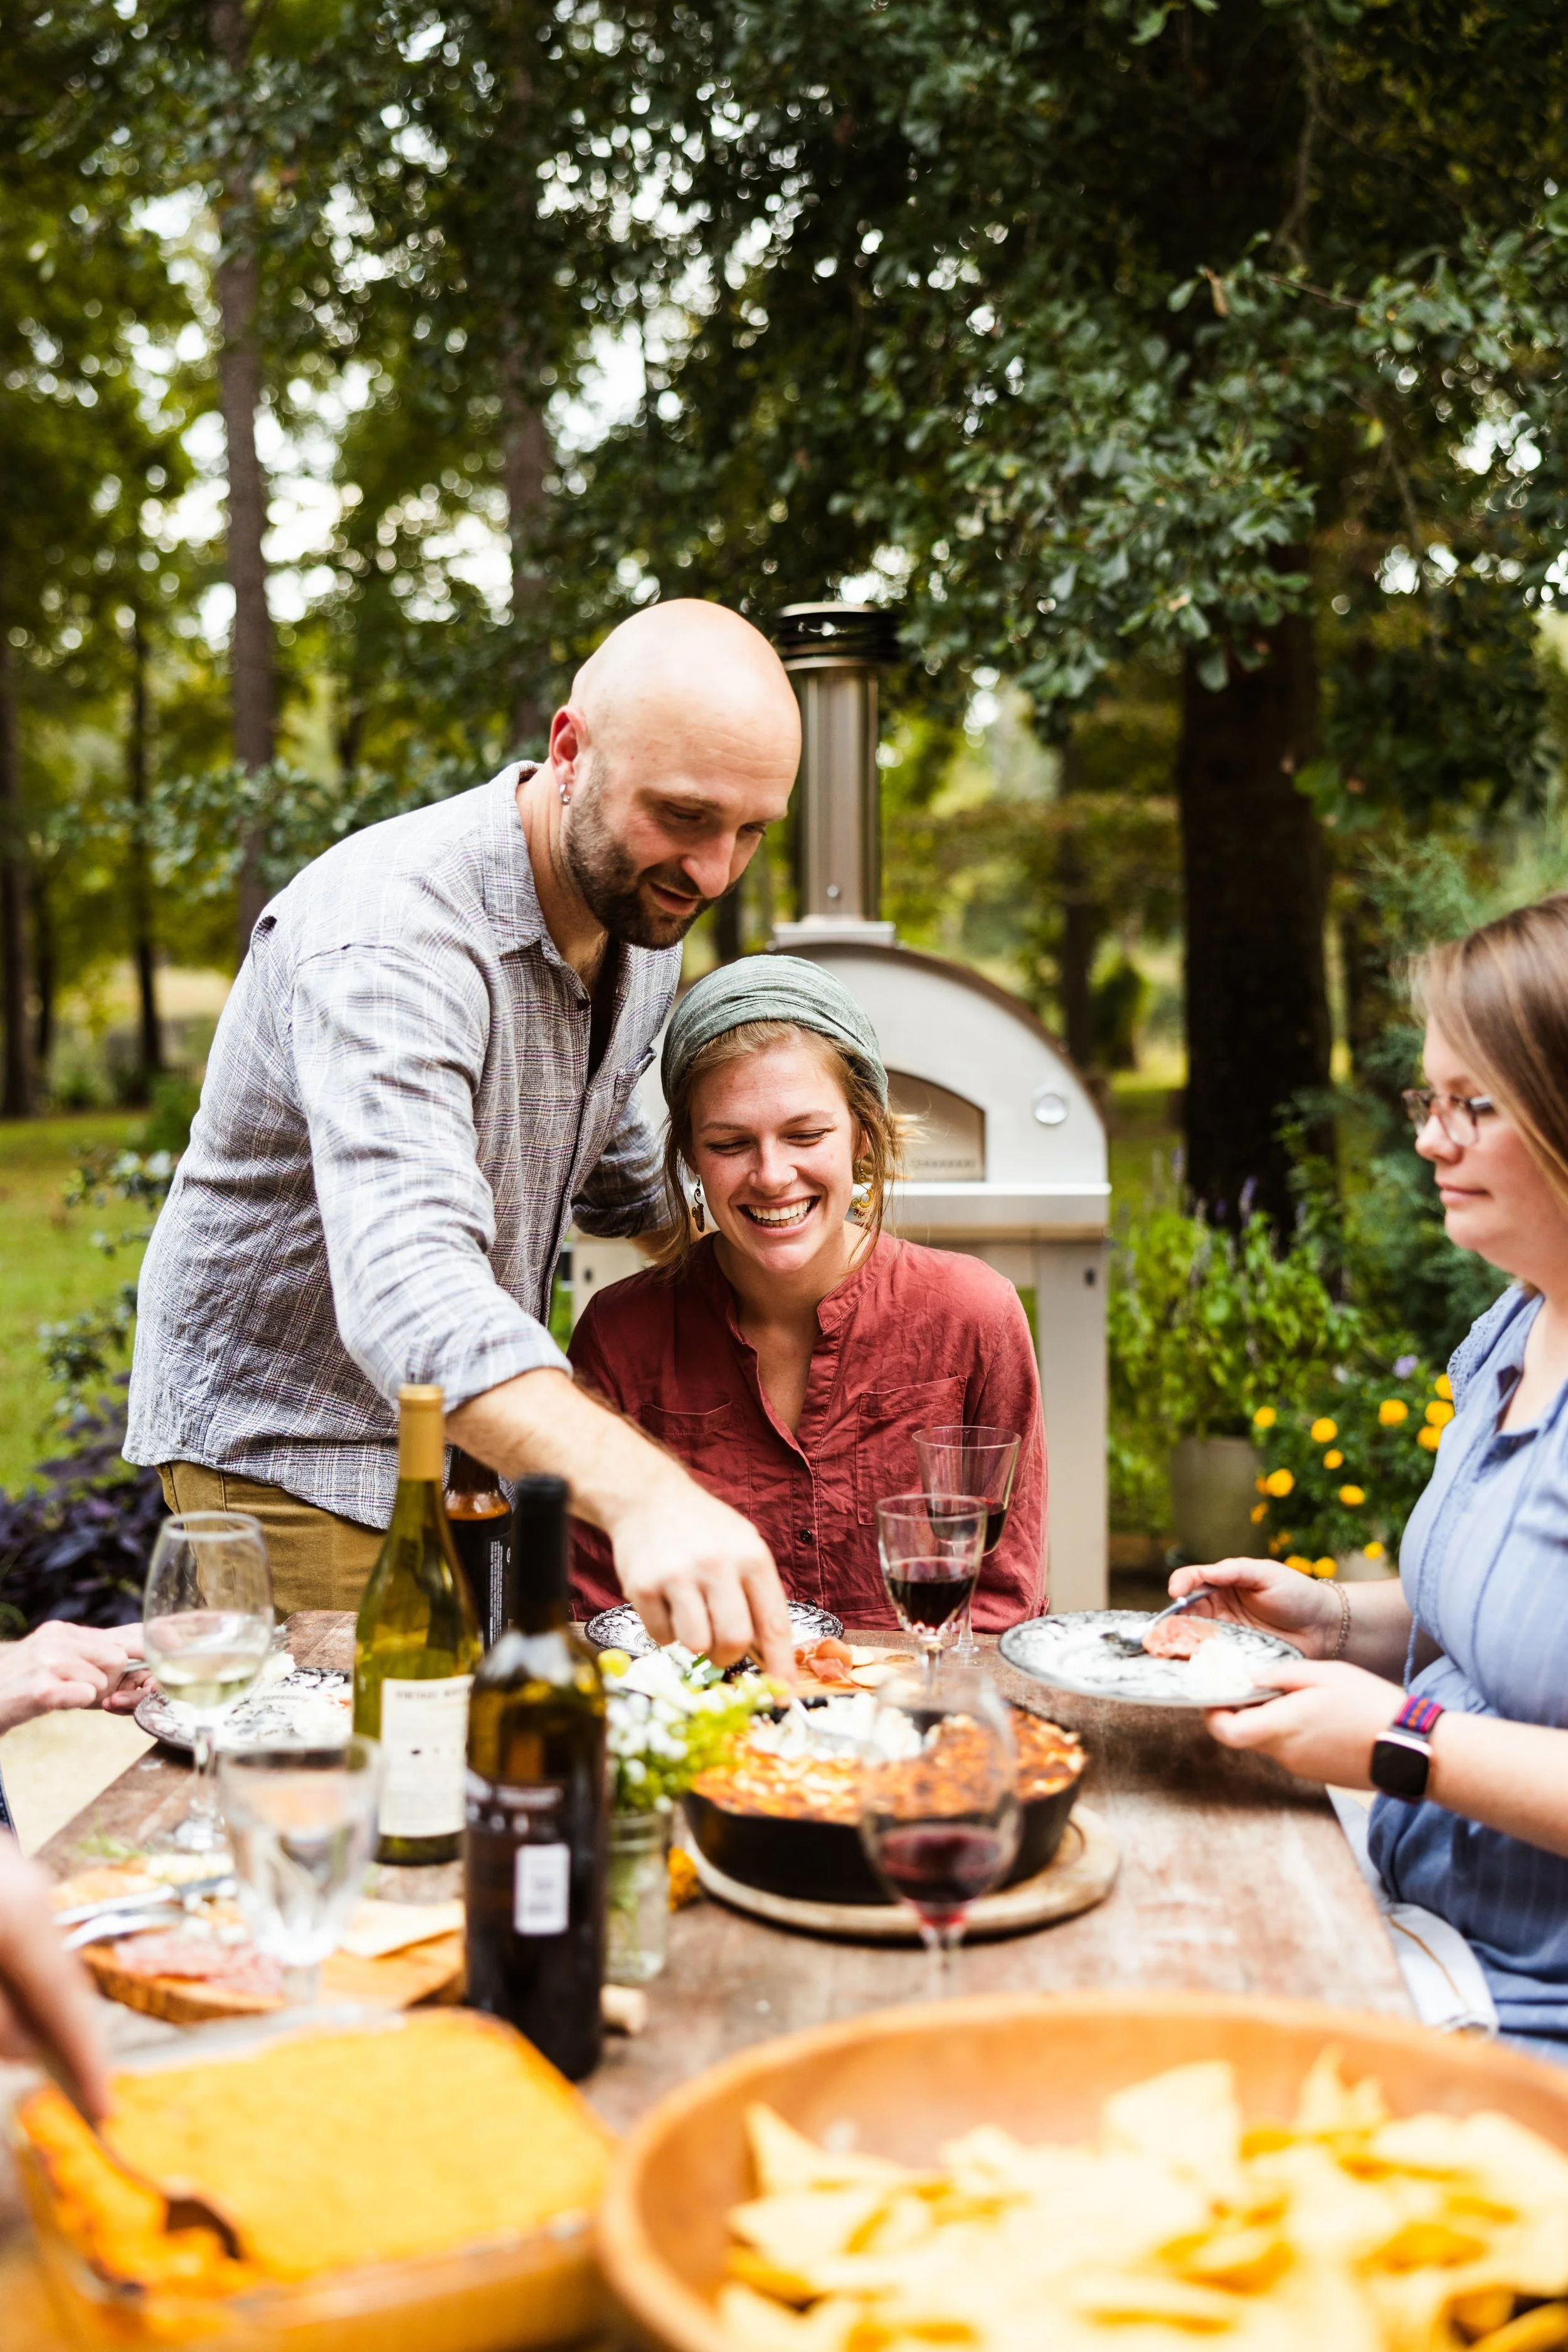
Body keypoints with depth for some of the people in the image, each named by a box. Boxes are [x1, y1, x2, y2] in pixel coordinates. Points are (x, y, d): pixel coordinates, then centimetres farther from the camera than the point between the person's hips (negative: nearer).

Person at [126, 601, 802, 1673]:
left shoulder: (645, 913, -2)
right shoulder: (387, 937, -31)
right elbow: (409, 1286, -47)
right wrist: (642, 1493, -60)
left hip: (477, 1425, 7)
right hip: (289, 1448, -7)